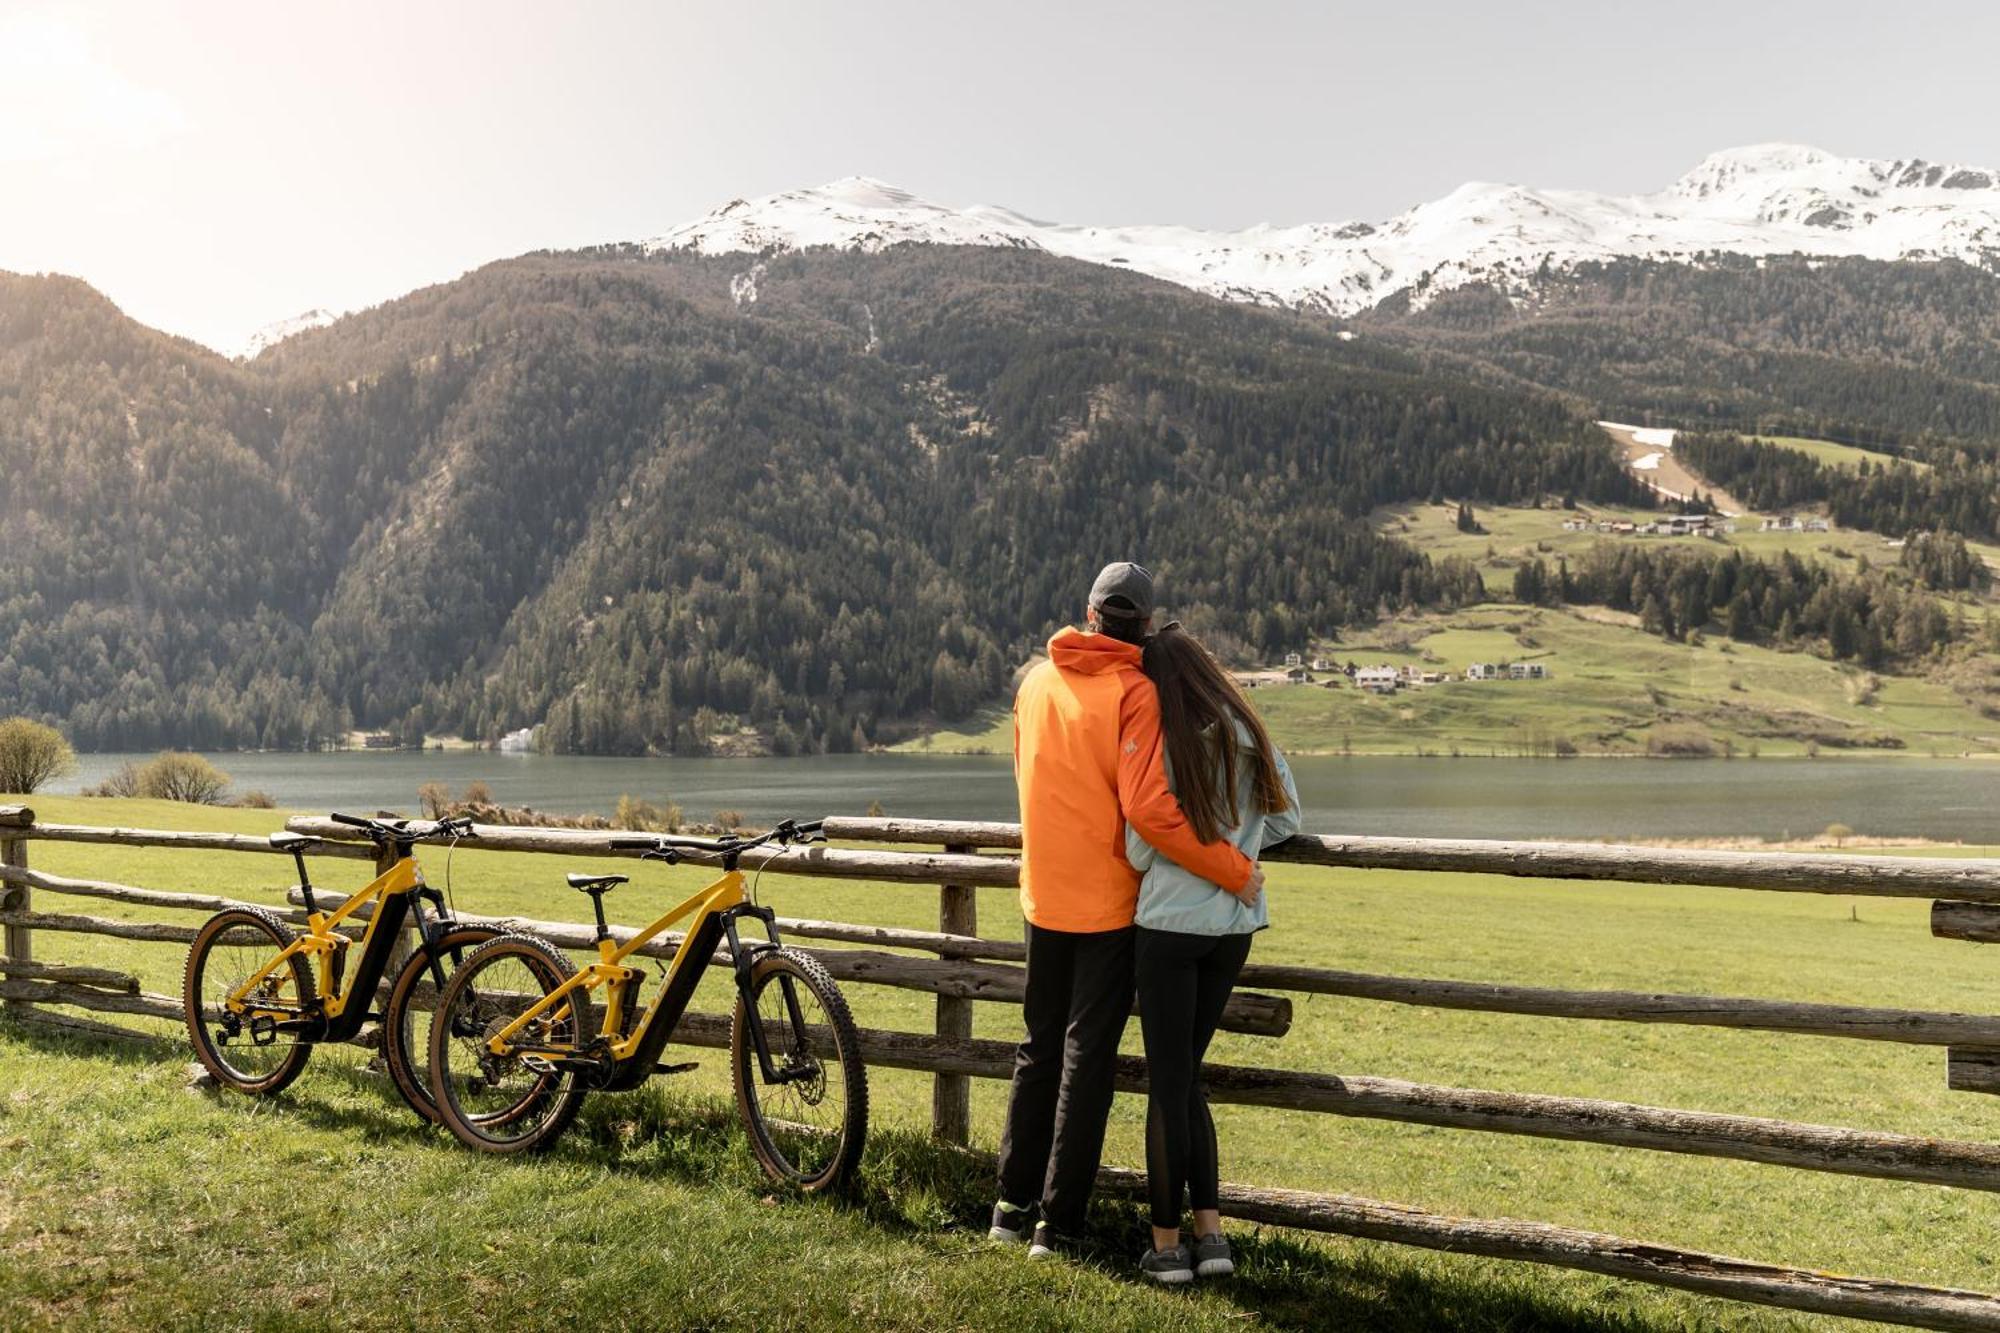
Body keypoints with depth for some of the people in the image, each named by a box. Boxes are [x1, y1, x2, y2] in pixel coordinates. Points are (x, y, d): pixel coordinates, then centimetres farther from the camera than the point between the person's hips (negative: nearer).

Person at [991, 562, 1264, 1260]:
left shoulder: (1036, 681, 4)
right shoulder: (1133, 692, -16)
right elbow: (1149, 808, -25)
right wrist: (1234, 870, -19)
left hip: (1043, 899, 6)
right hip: (1109, 902, -5)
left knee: (1039, 1049, 17)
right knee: (1088, 1058, 4)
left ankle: (1014, 1204, 25)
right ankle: (1057, 1223, 9)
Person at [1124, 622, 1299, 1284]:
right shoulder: (1253, 738, 3)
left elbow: (1141, 851, -11)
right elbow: (1285, 818, 12)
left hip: (1169, 925, -5)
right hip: (1235, 924, 5)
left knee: (1167, 1083, 5)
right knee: (1187, 1076, 17)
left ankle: (1167, 1244, 12)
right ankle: (1211, 1233, 14)